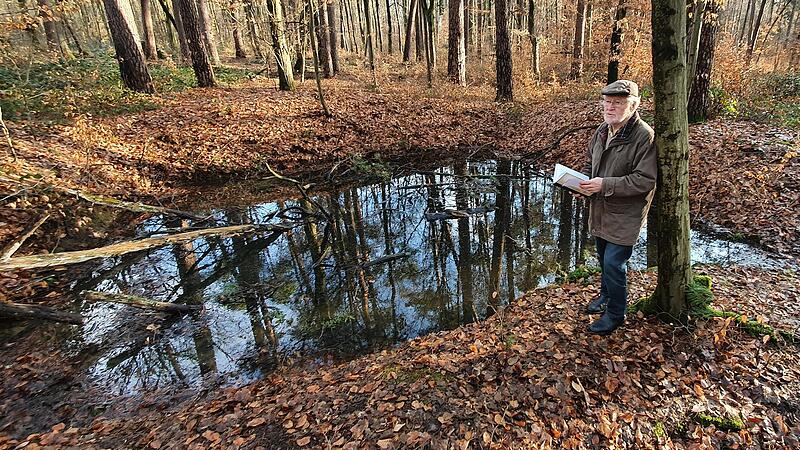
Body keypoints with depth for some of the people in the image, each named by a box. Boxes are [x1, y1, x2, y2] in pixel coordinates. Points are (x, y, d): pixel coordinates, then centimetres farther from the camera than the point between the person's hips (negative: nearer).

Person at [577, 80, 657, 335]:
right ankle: (606, 296, 45)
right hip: (600, 210, 8)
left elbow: (645, 180, -24)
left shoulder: (645, 137, -20)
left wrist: (605, 184, -28)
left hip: (624, 215, -8)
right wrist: (584, 182, -2)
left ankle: (616, 314, 16)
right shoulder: (603, 131, 4)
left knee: (614, 263, -4)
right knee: (604, 259, 23)